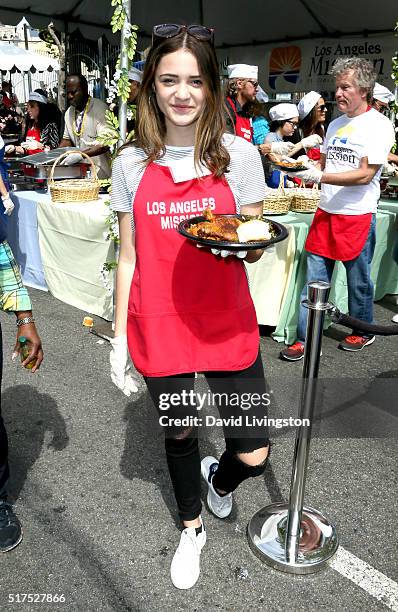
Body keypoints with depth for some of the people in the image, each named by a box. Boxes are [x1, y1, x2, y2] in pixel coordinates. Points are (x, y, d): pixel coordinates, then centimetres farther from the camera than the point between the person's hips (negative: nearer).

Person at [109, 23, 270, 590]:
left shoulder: (238, 154, -2)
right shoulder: (131, 163, 1)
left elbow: (256, 247, 3)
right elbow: (128, 257, 6)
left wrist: (240, 244, -21)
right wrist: (119, 335, 6)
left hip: (227, 323, 0)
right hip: (158, 326, 1)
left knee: (253, 455, 0)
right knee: (179, 434, 18)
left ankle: (219, 478, 41)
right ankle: (191, 528, 48)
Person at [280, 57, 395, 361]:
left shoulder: (379, 125, -8)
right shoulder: (336, 124, 14)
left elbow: (364, 175, -16)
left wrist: (319, 177, -20)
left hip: (358, 215, -6)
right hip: (326, 212, 6)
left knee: (359, 280, 8)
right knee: (314, 281, 4)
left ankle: (363, 331, 29)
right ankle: (305, 339, 11)